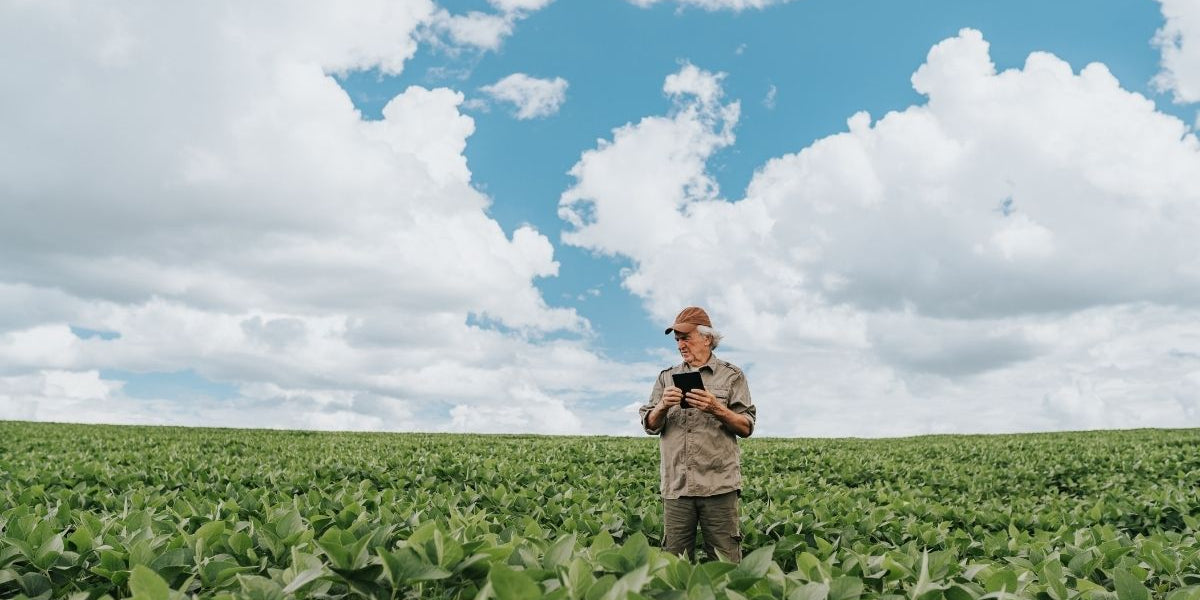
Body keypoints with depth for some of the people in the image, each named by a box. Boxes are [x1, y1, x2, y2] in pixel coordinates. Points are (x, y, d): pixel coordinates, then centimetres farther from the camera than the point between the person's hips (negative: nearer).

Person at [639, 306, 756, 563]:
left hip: (718, 484, -2)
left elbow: (746, 428, 2)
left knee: (725, 562, 0)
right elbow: (650, 426, 11)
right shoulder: (667, 377, 16)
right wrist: (662, 407, -10)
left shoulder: (732, 376, 8)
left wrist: (716, 409, -15)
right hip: (676, 486, 3)